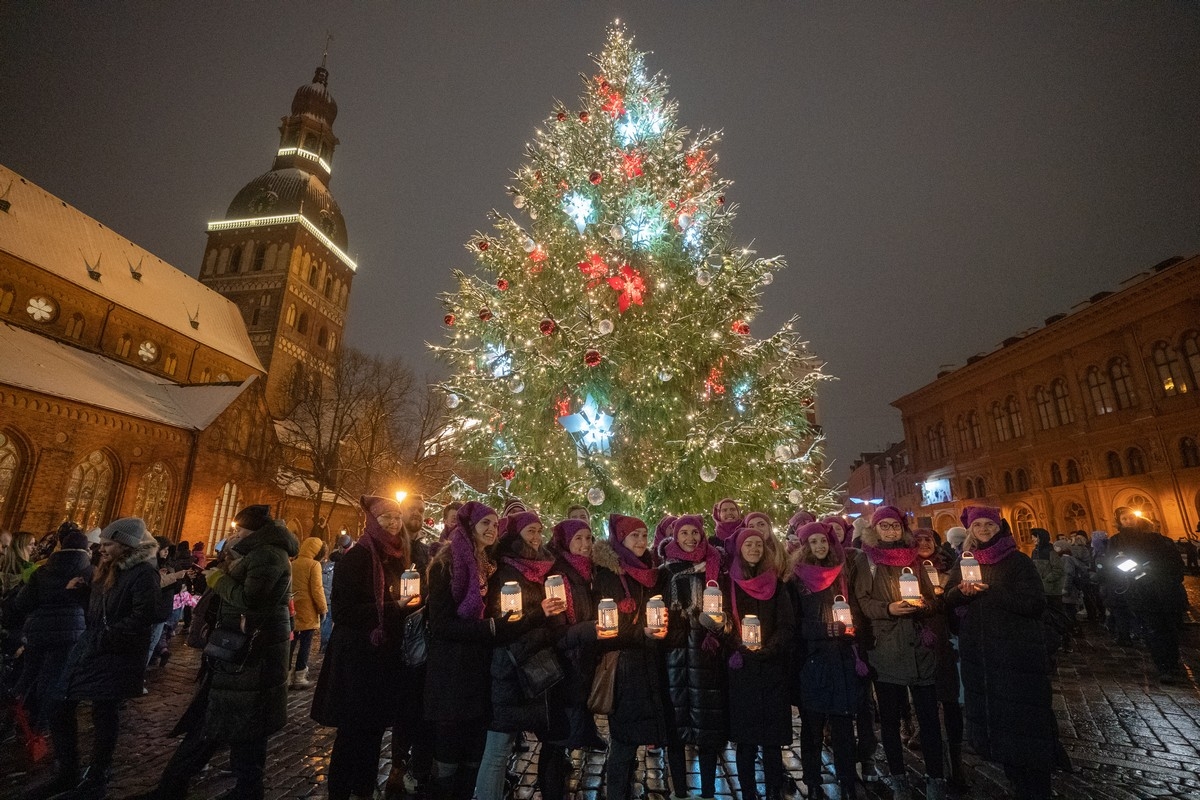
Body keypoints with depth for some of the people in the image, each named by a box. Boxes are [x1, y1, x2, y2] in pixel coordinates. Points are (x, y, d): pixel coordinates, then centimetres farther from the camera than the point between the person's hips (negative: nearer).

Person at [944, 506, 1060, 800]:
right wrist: (961, 590, -14)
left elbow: (1036, 603, -13)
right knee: (993, 721, 11)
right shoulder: (964, 564, 10)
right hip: (979, 654, 4)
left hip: (1017, 654, -4)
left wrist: (990, 592, -19)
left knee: (1023, 723, 1)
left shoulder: (1018, 561, -3)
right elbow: (948, 600, 7)